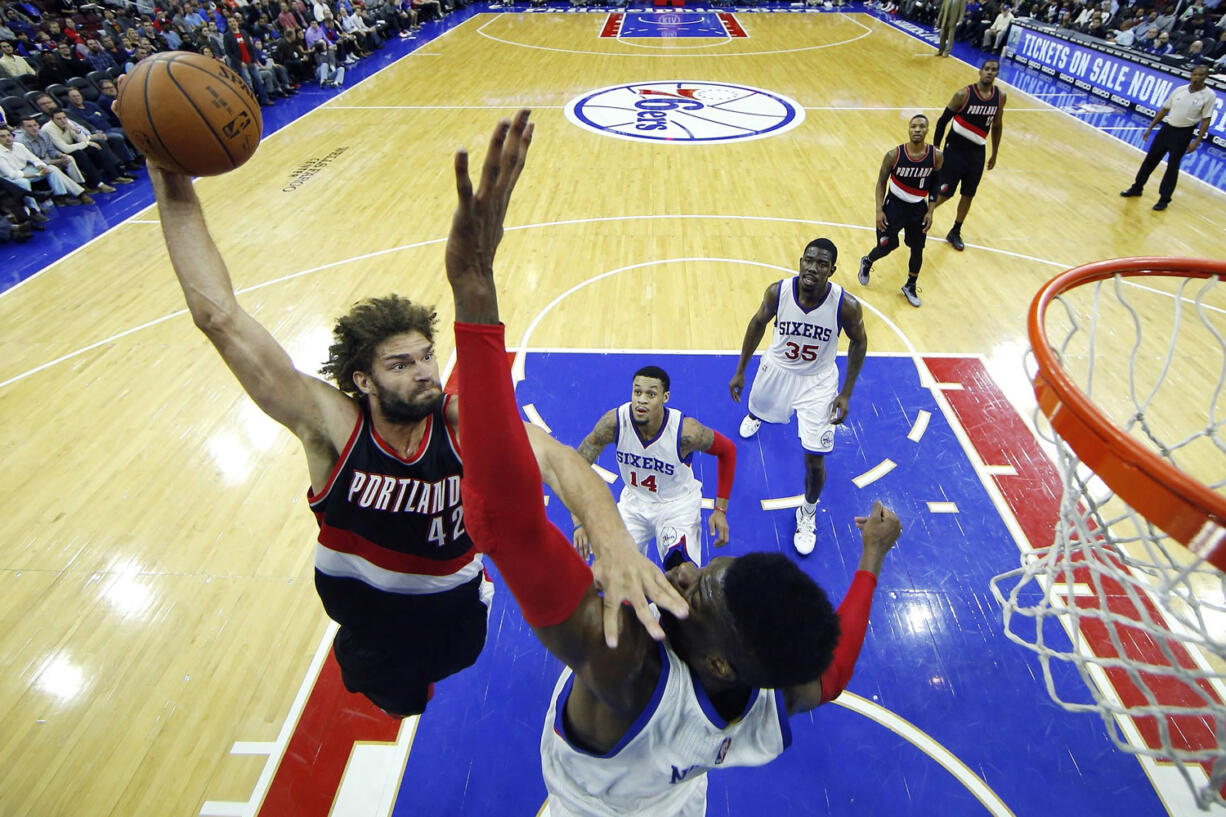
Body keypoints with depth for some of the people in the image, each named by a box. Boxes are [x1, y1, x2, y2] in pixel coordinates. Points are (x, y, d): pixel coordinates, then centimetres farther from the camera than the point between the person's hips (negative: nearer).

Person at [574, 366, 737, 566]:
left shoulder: (686, 431, -30)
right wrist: (580, 523, -25)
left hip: (677, 504, -2)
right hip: (634, 500, 3)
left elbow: (728, 450, -11)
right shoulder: (614, 421, -26)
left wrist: (720, 509, -10)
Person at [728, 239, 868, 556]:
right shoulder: (778, 291, -23)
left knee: (814, 462, -2)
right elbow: (758, 323, -4)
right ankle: (754, 416, 75)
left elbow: (858, 342, -8)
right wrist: (740, 371, 1)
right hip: (777, 369, 2)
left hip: (818, 381, -2)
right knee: (759, 409, 33)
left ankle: (808, 513, 29)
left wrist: (846, 393, -8)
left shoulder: (846, 305, -27)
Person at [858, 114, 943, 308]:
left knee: (917, 250, 9)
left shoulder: (936, 156, -9)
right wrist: (879, 210, -11)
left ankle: (910, 287, 31)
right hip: (894, 205, -2)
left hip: (919, 209, 2)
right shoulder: (894, 155, -15)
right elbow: (881, 182, -5)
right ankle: (866, 263, 38)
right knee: (886, 247, 1)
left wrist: (930, 211, -3)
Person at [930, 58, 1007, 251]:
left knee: (968, 196, 8)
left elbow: (997, 126, 12)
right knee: (944, 193, -3)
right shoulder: (964, 94, -13)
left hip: (977, 154, 4)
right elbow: (943, 120, -7)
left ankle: (955, 233, 23)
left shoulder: (1000, 96, 1)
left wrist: (994, 154, 15)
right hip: (955, 150, -4)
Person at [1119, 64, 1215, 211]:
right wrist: (1150, 127, 8)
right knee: (1150, 159, 8)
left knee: (1172, 166, -1)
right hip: (1167, 128, 4)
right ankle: (1137, 188, 24)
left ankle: (1164, 199, 9)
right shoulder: (1179, 90, 2)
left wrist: (1196, 141, -15)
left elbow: (1206, 120, -9)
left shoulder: (1209, 96, -8)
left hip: (1183, 134, -4)